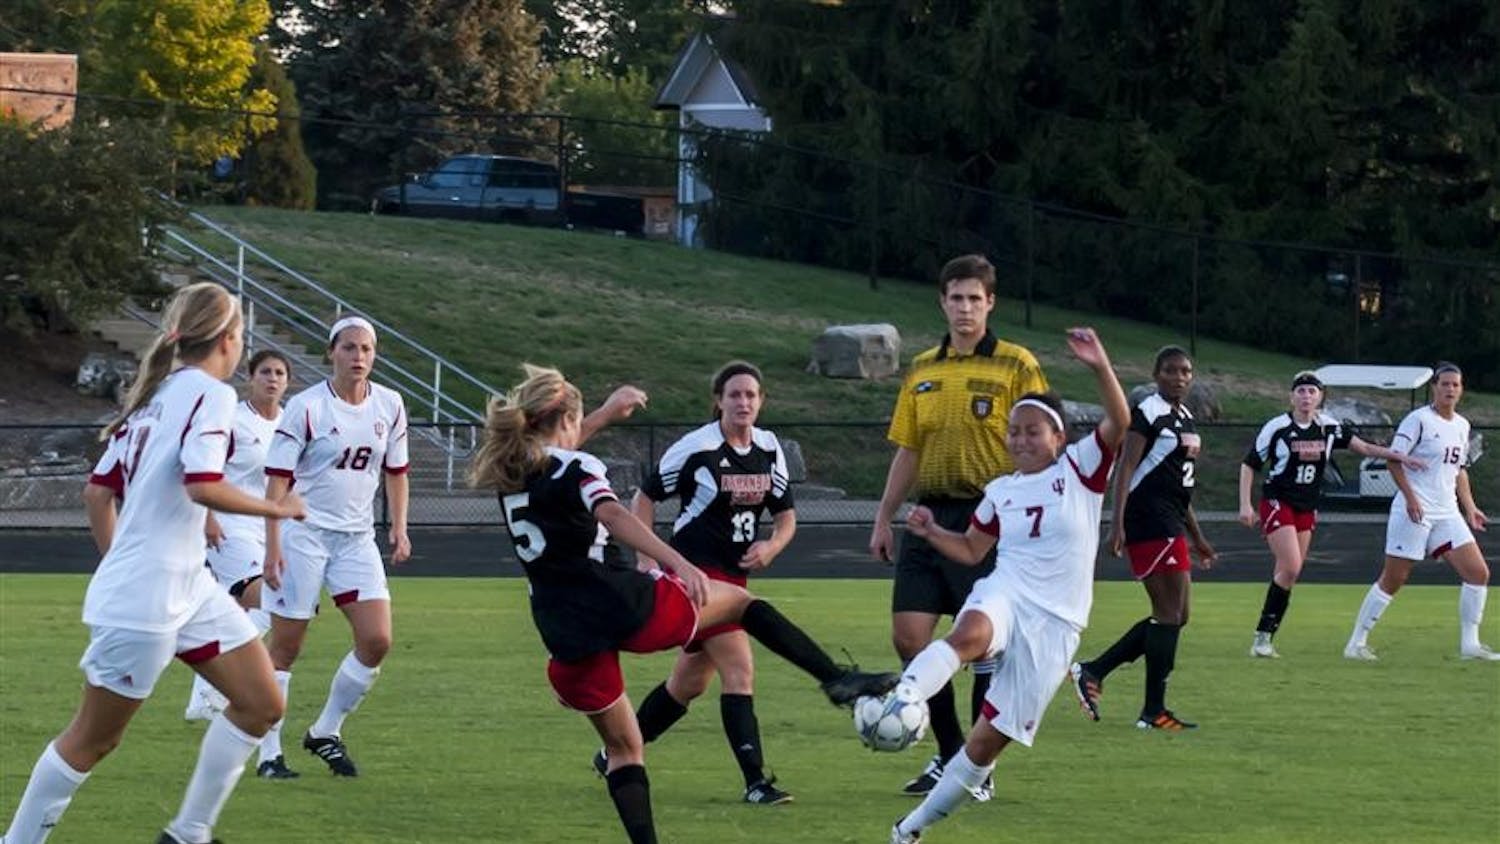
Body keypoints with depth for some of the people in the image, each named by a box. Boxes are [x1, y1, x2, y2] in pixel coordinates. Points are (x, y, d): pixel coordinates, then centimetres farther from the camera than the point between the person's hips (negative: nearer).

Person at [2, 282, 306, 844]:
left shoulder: (154, 393, 11)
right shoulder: (209, 393, -14)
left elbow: (97, 493, 14)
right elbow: (202, 485, -28)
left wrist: (117, 564, 23)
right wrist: (276, 509, -14)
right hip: (144, 600, -9)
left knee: (261, 704, 9)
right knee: (94, 738, 3)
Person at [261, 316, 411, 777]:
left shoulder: (389, 405, 5)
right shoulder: (306, 407, -10)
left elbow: (395, 471, 17)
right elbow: (277, 478, -11)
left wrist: (399, 528, 6)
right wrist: (272, 545, -17)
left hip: (357, 539, 5)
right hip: (304, 535, -5)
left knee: (376, 641, -5)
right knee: (286, 645, -1)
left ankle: (325, 732, 13)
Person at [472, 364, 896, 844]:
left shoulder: (507, 471, 14)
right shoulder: (576, 469, -5)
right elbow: (614, 516, -27)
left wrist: (607, 413, 48)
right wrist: (678, 564, -38)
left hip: (570, 640, 5)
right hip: (629, 606, -5)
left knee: (622, 748, 16)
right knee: (740, 601, 15)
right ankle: (837, 679, 7)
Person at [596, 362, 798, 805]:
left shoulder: (769, 448, 5)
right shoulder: (696, 447, -12)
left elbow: (786, 515, 11)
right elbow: (645, 498, -4)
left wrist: (772, 545, -11)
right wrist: (647, 561, -10)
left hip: (733, 575, 8)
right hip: (695, 572, -8)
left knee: (691, 681, 17)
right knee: (740, 672, -17)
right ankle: (755, 782, -17)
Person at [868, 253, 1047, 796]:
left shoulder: (1015, 367, -3)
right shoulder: (922, 371, 13)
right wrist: (883, 519, 14)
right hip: (930, 515, 6)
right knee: (908, 635, 0)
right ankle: (949, 754, 15)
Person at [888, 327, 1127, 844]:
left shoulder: (1080, 470, 1)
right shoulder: (1001, 491, 13)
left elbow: (1119, 422, -15)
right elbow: (972, 550, 25)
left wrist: (1101, 368, -29)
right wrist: (932, 533, 6)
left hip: (1054, 623, -2)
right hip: (1004, 597, 2)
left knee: (990, 739, -1)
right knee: (970, 632, -40)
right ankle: (902, 700, -62)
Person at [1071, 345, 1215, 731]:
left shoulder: (1185, 418, 18)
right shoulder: (1148, 413, -9)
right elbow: (1126, 470, -15)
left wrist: (1197, 538, 26)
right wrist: (1118, 525, -24)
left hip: (1170, 525, 10)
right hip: (1149, 521, -10)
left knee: (1175, 616, 11)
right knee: (1170, 614, -8)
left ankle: (1092, 671, 12)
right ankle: (1154, 710, -3)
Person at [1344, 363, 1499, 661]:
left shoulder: (1462, 426, 14)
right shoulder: (1418, 420, -9)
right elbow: (1393, 460, -12)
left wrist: (1469, 507, 17)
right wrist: (1410, 496, -21)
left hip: (1447, 513, 7)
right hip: (1414, 512, -7)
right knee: (1393, 580, -4)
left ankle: (1469, 643, 5)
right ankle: (1356, 643, 5)